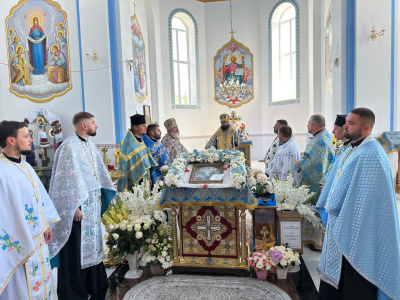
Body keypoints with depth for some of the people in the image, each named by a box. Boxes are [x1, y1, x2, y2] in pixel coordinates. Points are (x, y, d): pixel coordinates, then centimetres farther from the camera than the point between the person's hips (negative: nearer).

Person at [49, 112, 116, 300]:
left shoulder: (90, 145, 10)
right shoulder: (69, 147, -17)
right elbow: (67, 179, -19)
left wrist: (100, 195, 15)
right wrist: (75, 207, -20)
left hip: (92, 202, 9)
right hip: (79, 205, -8)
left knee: (92, 243, 18)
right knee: (76, 248, 3)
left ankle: (94, 284, 35)